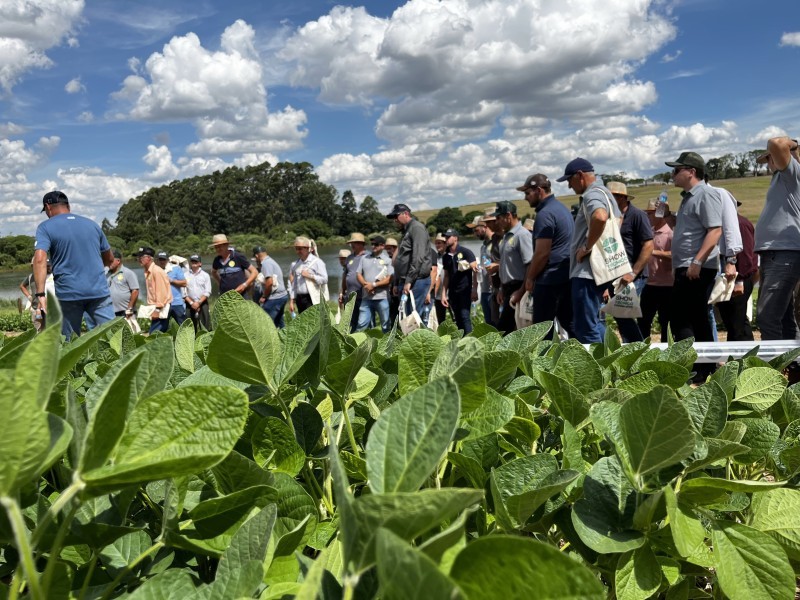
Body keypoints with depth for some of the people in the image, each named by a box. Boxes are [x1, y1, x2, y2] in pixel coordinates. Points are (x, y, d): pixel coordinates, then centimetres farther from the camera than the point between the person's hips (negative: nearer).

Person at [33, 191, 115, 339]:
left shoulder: (45, 227, 2)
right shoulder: (92, 224, 14)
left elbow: (40, 259, -14)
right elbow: (109, 259, 21)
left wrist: (40, 294, -18)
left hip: (69, 293, -2)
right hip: (99, 291, 2)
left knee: (69, 343, 8)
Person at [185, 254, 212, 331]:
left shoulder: (205, 275, 5)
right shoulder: (186, 276, 4)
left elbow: (207, 292, -1)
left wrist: (199, 302, -10)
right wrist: (191, 302, -9)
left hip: (203, 303, -1)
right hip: (190, 304, 1)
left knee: (205, 326, -7)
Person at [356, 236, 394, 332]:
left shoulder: (387, 260, 1)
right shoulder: (364, 258, 13)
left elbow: (390, 279, -8)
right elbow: (358, 274, 10)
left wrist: (374, 285, -14)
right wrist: (366, 284, -8)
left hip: (382, 298, -3)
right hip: (366, 297, 3)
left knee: (386, 325, 5)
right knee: (361, 324, 3)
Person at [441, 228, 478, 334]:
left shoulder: (465, 252, -2)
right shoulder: (446, 256, 13)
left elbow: (475, 271, -7)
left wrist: (474, 290, -15)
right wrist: (444, 294, 10)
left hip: (465, 290, -5)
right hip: (452, 292, 5)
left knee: (465, 316, -13)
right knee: (458, 319, 6)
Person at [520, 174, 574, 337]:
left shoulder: (545, 214, -14)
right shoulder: (561, 208, 17)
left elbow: (542, 253, -19)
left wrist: (530, 277, -6)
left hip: (550, 279, -10)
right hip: (566, 275, 10)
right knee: (569, 322, 11)